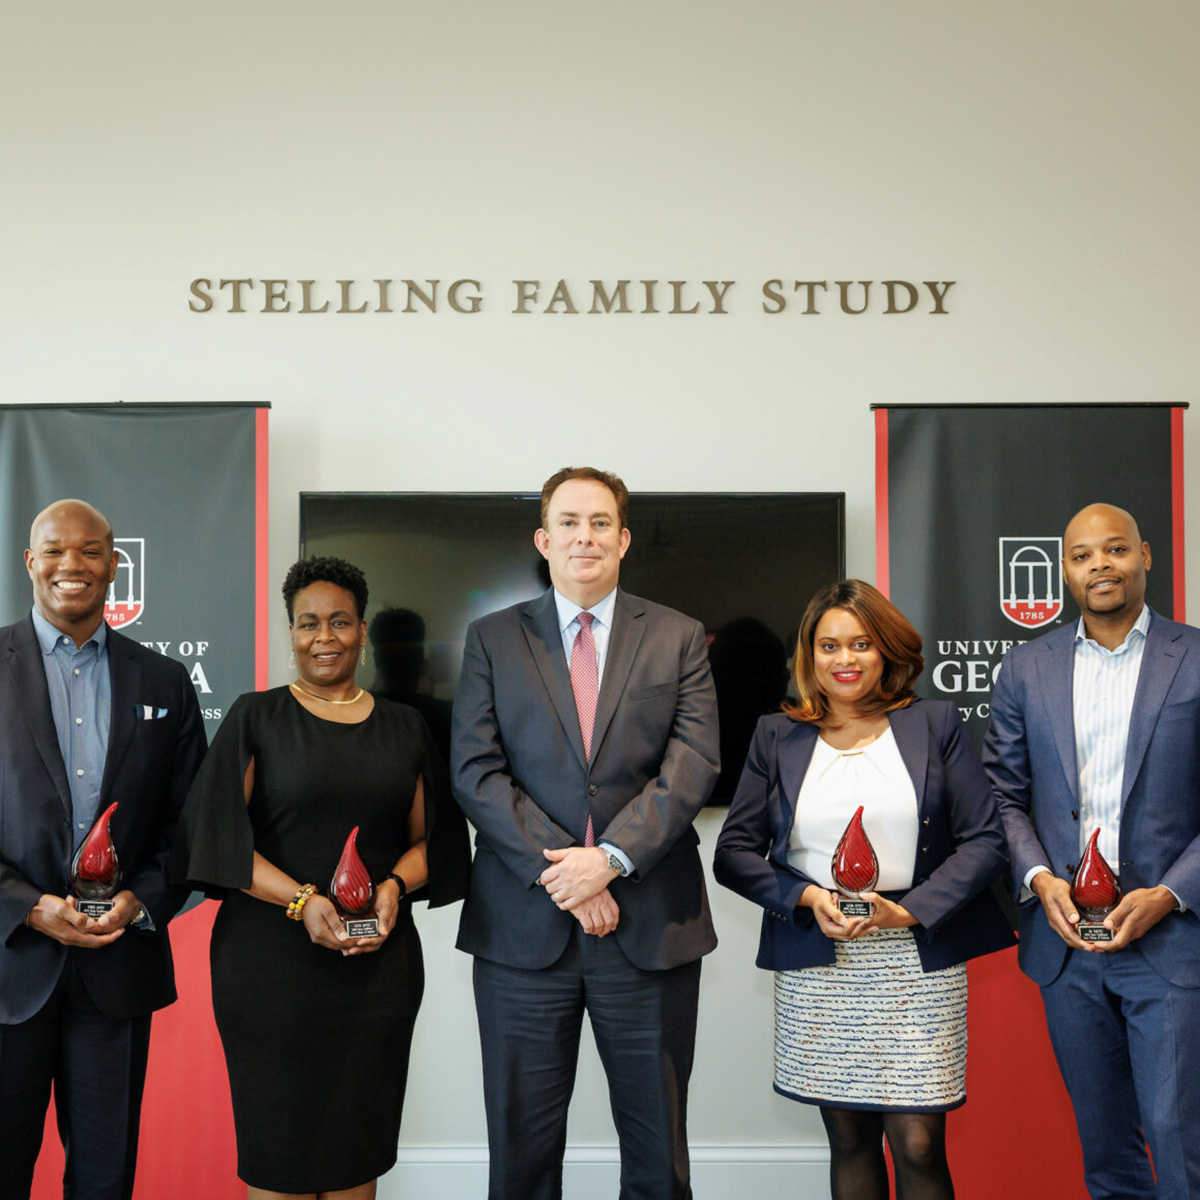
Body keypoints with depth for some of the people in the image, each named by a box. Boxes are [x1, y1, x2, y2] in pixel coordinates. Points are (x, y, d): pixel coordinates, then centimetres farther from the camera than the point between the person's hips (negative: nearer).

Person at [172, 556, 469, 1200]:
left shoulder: (403, 728, 12)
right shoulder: (256, 718, 3)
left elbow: (427, 838, 13)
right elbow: (219, 835, -3)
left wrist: (393, 887, -8)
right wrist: (301, 900, -16)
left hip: (379, 961, 3)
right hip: (270, 960, -2)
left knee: (358, 1146, 6)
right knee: (278, 1145, 0)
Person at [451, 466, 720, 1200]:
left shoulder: (679, 639, 6)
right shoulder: (493, 639, 6)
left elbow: (694, 765, -4)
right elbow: (475, 773, -3)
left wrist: (611, 858, -16)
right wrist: (562, 874, -13)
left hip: (650, 925, 0)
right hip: (524, 928, 0)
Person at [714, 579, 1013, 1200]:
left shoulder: (934, 723, 5)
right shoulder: (776, 736, 9)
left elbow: (985, 839, 0)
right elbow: (734, 852, 6)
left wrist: (906, 911, -11)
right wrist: (810, 898, -10)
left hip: (917, 959, -1)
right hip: (815, 968, 1)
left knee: (918, 1143, -4)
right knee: (849, 1139, 8)